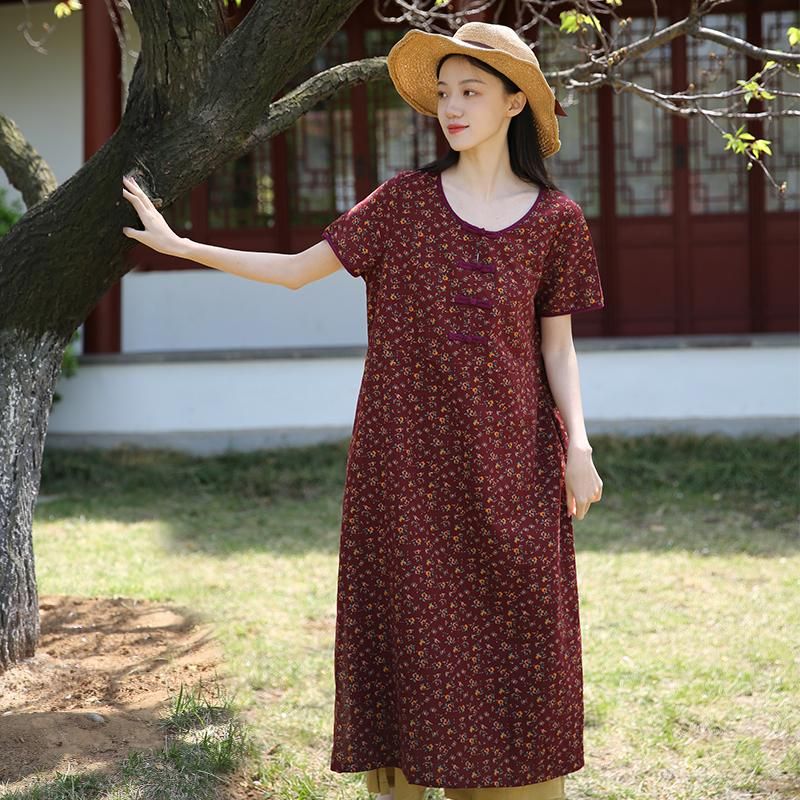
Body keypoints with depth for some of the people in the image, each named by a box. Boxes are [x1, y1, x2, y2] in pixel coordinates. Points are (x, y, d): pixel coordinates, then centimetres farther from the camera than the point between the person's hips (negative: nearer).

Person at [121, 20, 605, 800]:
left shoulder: (554, 219, 2)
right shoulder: (405, 199, 3)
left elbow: (557, 345, 6)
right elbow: (297, 269, 4)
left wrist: (577, 443, -7)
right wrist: (176, 244, 0)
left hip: (506, 458, 0)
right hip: (406, 454, 0)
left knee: (516, 634, 3)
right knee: (403, 622, 4)